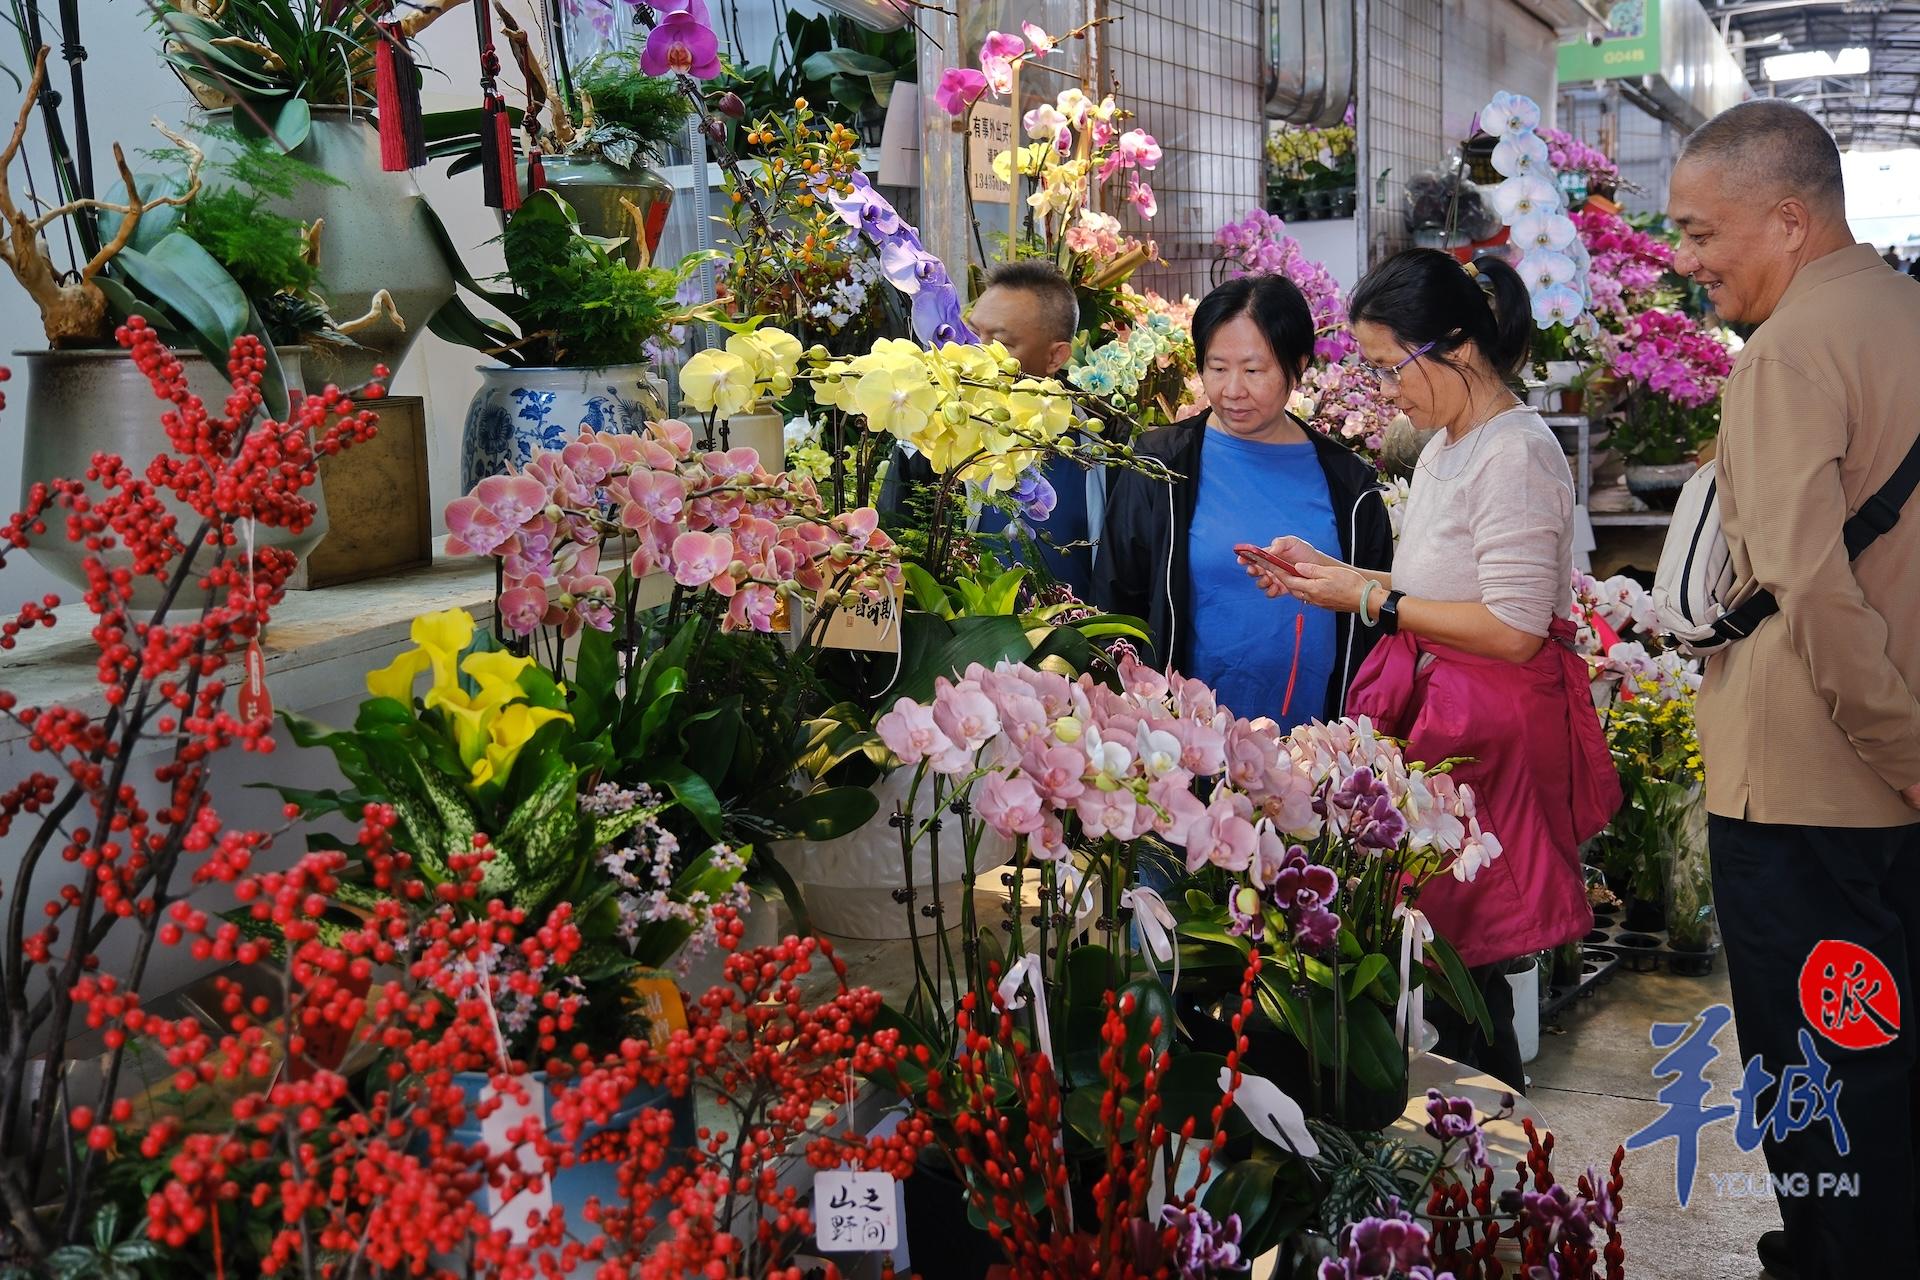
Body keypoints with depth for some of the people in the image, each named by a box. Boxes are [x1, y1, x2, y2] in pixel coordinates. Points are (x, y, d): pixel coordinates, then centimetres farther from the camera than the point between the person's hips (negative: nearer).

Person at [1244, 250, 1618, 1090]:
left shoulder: (1515, 455, -15)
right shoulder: (1444, 448, 15)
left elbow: (1513, 631, -20)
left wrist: (1373, 601, -14)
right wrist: (1332, 575, 11)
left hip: (1491, 734, -9)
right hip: (1434, 719, 9)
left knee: (1463, 961, -5)